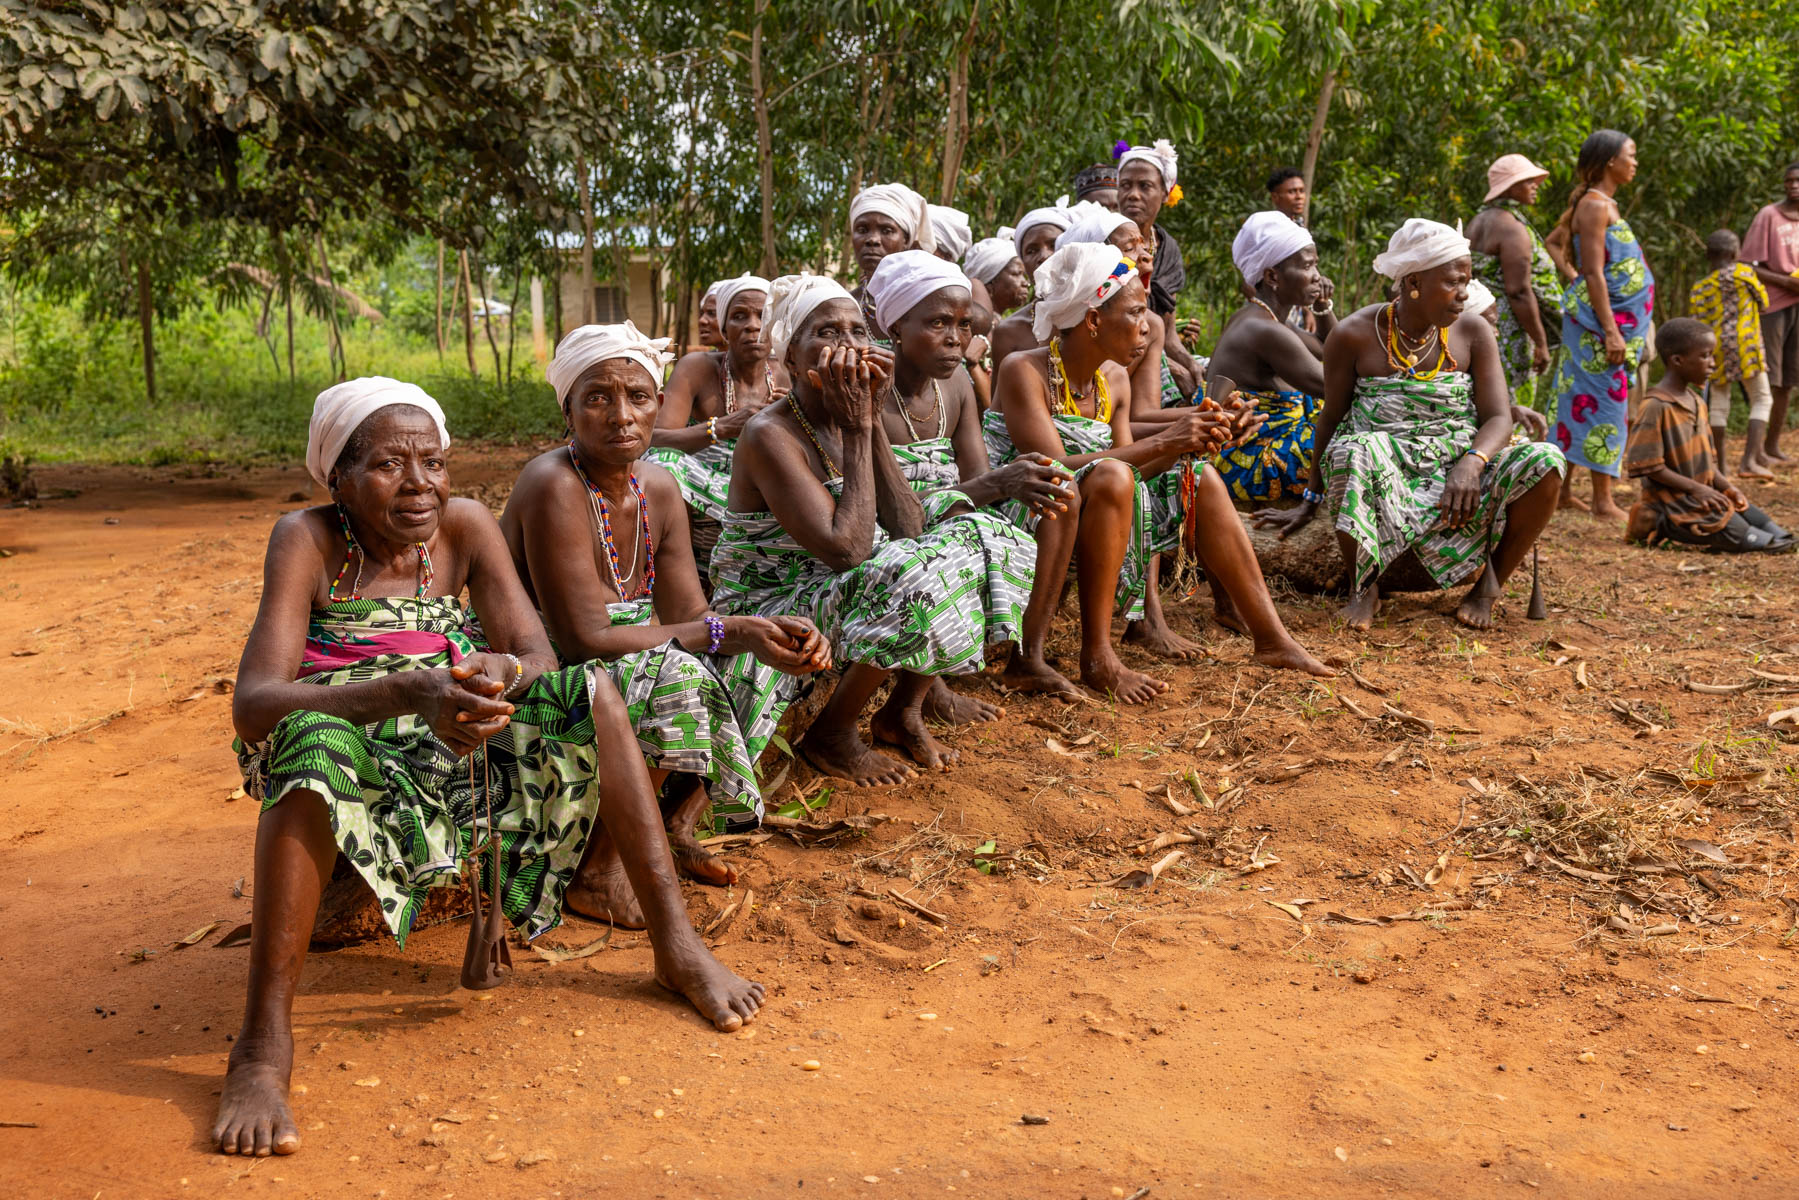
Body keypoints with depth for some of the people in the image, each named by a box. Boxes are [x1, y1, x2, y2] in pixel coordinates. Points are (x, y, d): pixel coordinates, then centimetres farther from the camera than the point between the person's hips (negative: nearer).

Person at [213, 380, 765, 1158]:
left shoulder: (464, 526, 0)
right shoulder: (309, 540, -11)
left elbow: (539, 657, -5)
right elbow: (252, 704, -23)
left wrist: (504, 673, -32)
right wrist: (404, 692, -39)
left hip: (456, 770, 4)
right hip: (352, 780, -4)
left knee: (590, 692, -16)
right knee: (314, 740, -37)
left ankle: (677, 945, -14)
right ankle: (263, 1047, -36)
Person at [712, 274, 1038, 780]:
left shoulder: (849, 421, 4)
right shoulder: (772, 434, -20)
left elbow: (908, 530, -6)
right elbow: (845, 550, -29)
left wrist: (871, 419, -12)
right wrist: (856, 429, -21)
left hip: (839, 595, 8)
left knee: (993, 541, -3)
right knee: (917, 577, -33)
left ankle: (901, 711, 8)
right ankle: (830, 734, -8)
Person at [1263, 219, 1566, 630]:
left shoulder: (1474, 333, 3)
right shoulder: (1355, 335, -4)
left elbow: (1498, 418, -4)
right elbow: (1331, 419, 5)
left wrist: (1471, 462, -27)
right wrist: (1309, 501, 8)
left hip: (1458, 470, 3)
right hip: (1386, 472, -3)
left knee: (1545, 461, -24)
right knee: (1354, 452, -38)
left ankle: (1489, 585, -5)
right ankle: (1363, 586, -15)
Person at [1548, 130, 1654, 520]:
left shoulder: (1604, 204, 16)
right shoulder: (1595, 205, -13)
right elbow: (1593, 273, -18)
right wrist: (1611, 331, -22)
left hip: (1616, 317, 10)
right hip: (1602, 317, -10)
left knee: (1583, 402, 11)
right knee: (1604, 402, -7)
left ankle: (1563, 490, 16)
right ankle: (1603, 501, -5)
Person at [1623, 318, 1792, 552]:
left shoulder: (1697, 401, 11)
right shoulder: (1656, 407, -17)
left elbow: (1706, 456, 17)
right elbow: (1649, 467, -19)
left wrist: (1726, 486, 1)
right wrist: (1696, 489, -18)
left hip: (1704, 493, 9)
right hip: (1673, 498, -9)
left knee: (1755, 516, -4)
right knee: (1737, 535, -22)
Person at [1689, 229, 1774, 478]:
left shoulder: (1699, 289, 7)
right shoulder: (1744, 273, -1)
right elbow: (1763, 304, 10)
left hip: (1717, 352, 4)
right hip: (1745, 346, -4)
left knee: (1719, 404, 12)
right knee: (1762, 400, 4)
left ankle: (1721, 465, 14)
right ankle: (1750, 460, -9)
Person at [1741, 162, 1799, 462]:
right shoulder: (1769, 216, -6)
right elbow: (1748, 266, -9)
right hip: (1772, 305, -6)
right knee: (1767, 379, -7)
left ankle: (1773, 445, 15)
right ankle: (1756, 448, -4)